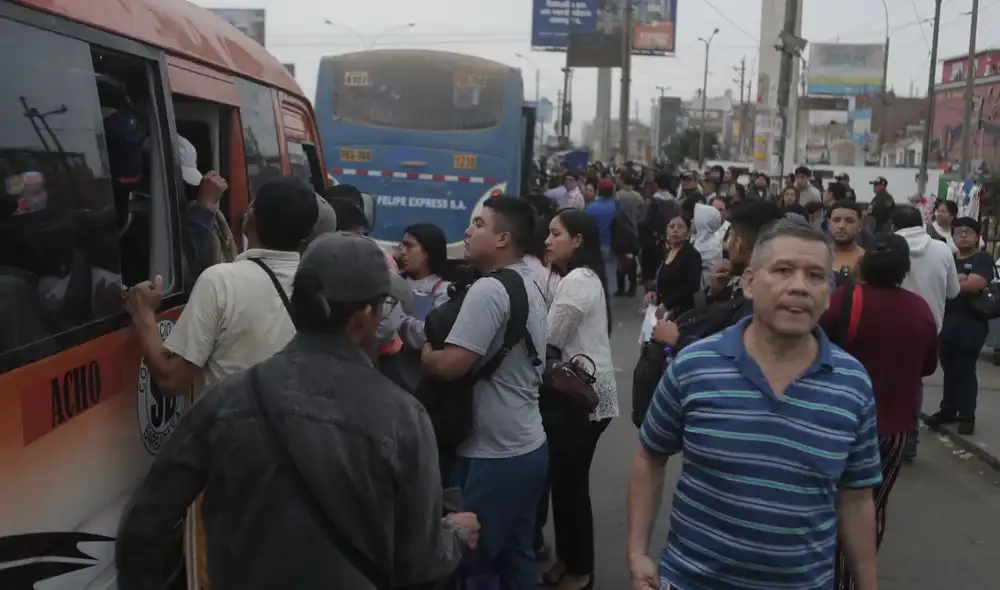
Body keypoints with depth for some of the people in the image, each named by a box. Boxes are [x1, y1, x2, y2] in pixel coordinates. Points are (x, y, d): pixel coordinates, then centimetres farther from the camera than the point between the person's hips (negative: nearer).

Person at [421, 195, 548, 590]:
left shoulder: (488, 289, -20)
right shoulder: (528, 286, 11)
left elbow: (451, 365, -25)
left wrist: (419, 352, -5)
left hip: (495, 454, -9)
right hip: (527, 446, 9)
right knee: (515, 554, 19)